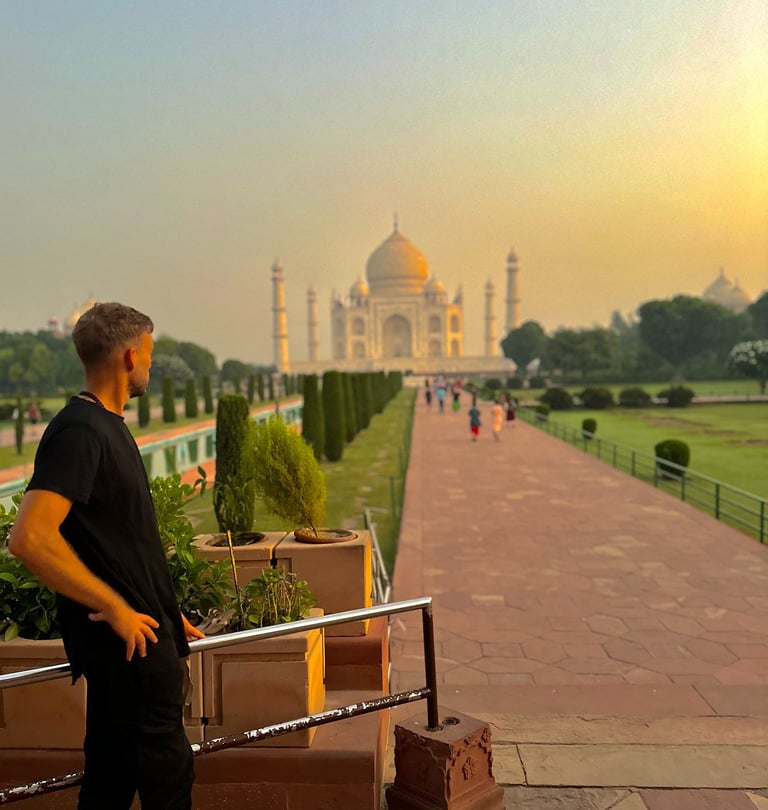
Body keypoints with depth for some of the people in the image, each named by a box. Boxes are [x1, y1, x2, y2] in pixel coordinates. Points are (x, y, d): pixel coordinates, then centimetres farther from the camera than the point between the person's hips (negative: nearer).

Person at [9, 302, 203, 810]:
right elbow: (30, 538, -30)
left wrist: (166, 614, 19)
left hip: (139, 632, 9)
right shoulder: (79, 431, -19)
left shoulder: (108, 425, 12)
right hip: (128, 640, -9)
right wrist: (116, 609, -22)